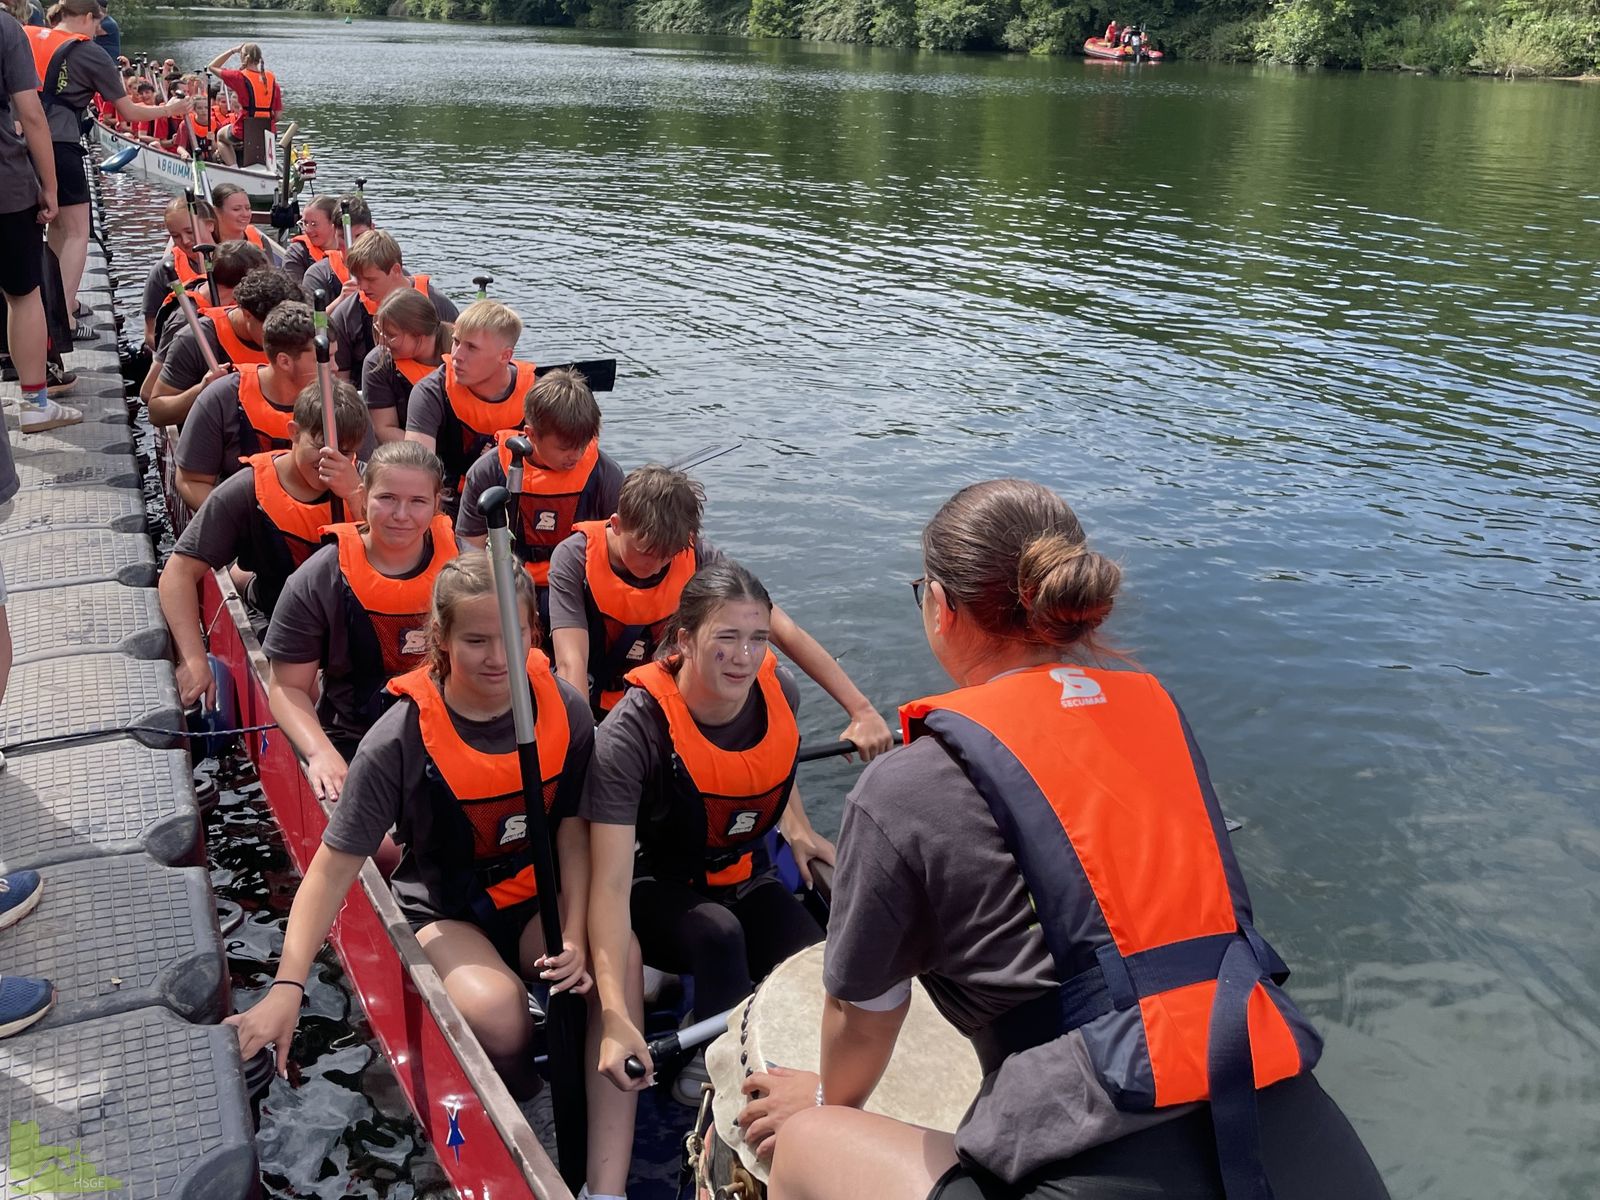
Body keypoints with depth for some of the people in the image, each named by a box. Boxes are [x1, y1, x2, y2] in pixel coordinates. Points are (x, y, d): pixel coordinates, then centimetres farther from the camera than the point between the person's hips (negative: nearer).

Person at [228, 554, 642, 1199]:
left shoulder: (564, 711, -10)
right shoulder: (403, 738, -19)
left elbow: (573, 831, -2)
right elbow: (334, 866, -17)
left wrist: (576, 938, -14)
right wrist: (287, 986, -26)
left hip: (538, 898, 3)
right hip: (440, 908, -3)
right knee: (498, 1011, -33)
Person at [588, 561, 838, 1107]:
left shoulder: (779, 692, -13)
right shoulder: (631, 732, -30)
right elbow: (610, 884, -35)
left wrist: (798, 830, 8)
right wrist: (615, 1016, -44)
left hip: (744, 877, 5)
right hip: (657, 891, -4)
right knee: (718, 933, -37)